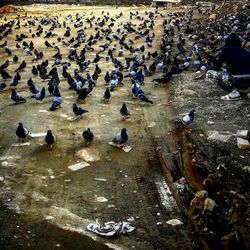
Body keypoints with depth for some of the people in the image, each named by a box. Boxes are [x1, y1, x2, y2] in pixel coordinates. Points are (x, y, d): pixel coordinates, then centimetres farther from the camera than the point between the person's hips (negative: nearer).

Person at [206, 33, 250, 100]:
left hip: (238, 81, -6)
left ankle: (234, 92, -2)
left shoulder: (226, 49, 7)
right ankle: (244, 91, 11)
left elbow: (216, 68, 6)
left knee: (210, 73, 10)